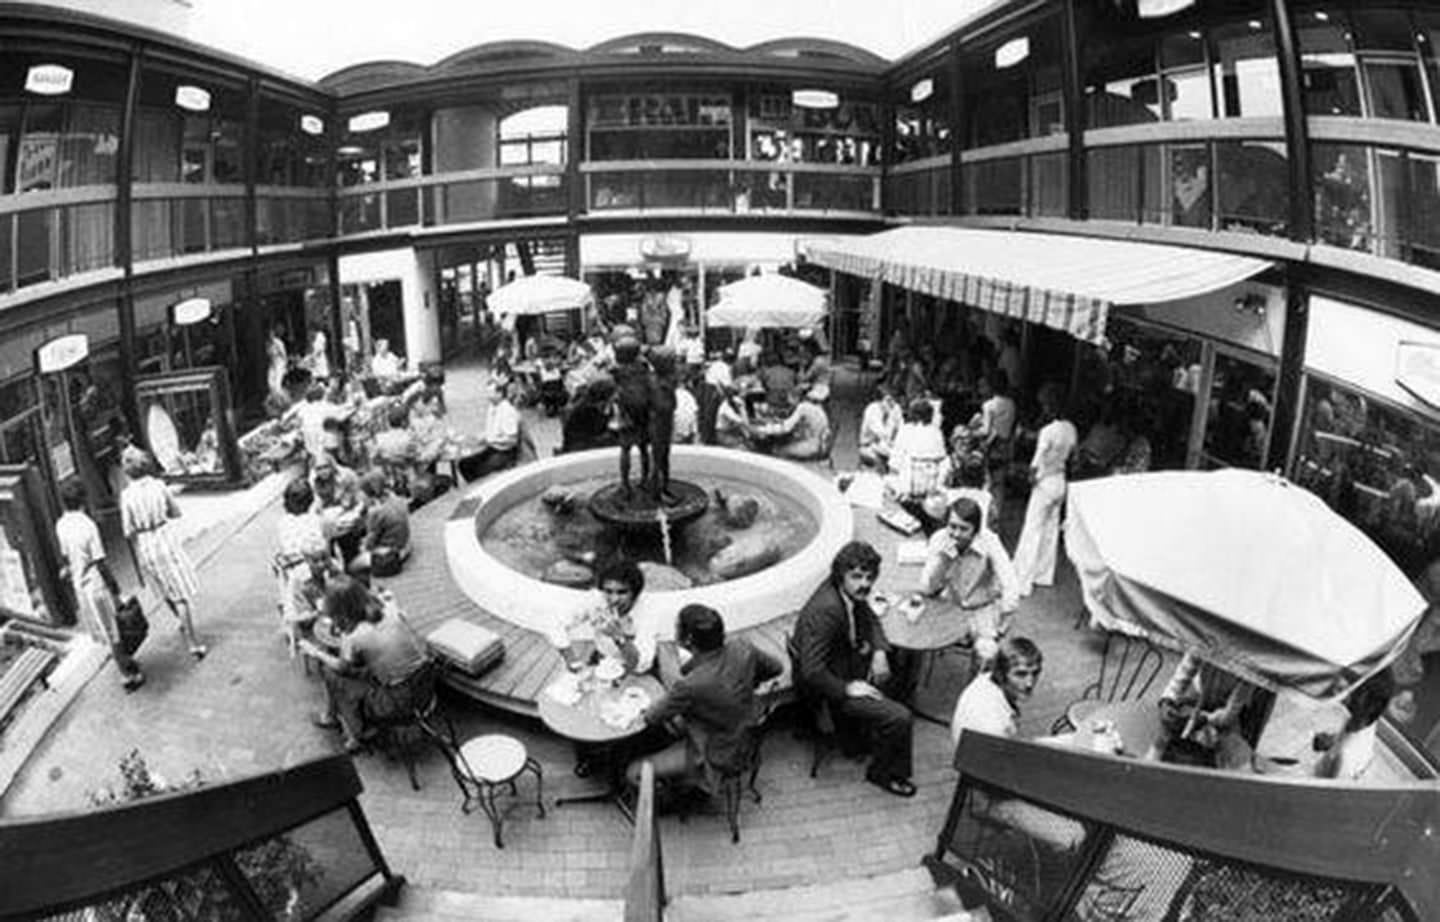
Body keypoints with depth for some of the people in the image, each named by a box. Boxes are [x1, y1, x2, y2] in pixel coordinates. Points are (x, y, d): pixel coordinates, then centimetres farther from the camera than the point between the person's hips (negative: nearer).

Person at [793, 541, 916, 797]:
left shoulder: (851, 592, -7)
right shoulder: (825, 610, -33)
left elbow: (870, 620, 14)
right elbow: (812, 672, -33)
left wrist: (879, 651, -1)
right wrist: (847, 688, -23)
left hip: (842, 662, 10)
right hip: (823, 684, -9)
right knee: (899, 718, -15)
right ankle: (884, 774, 12)